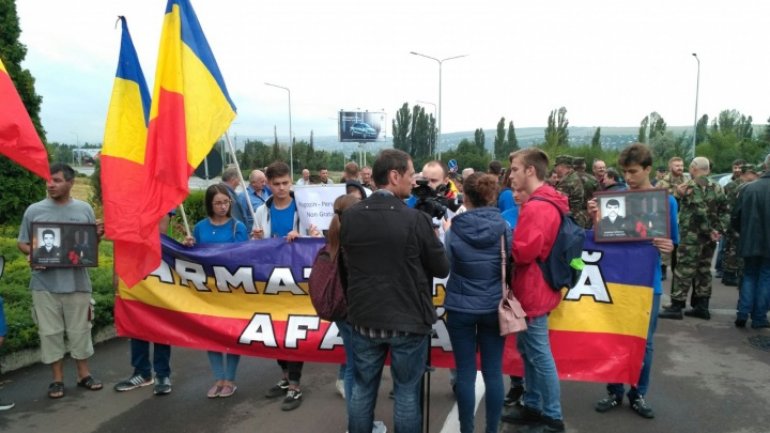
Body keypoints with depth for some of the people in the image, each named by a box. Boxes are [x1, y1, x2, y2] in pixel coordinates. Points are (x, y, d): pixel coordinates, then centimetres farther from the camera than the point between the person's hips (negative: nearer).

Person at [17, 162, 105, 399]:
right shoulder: (34, 210, 1)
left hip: (77, 283, 0)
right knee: (50, 332, 7)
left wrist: (98, 235, -12)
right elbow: (22, 243, 7)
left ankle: (84, 374, 24)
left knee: (80, 330, 10)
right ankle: (57, 379, 20)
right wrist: (32, 254, -15)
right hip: (45, 285, 0)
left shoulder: (84, 209, 3)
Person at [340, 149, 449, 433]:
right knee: (407, 392, 12)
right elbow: (442, 269, -6)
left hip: (364, 318, 4)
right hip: (407, 321, -3)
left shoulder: (349, 216, -4)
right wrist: (434, 238, 10)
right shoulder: (415, 219, -16)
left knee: (362, 388, 17)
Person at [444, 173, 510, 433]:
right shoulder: (503, 228, -6)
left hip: (461, 307, -1)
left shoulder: (455, 229, -11)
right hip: (494, 307, 2)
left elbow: (446, 265, 1)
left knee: (465, 372, 7)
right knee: (493, 372, 9)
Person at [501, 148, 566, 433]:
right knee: (527, 350, 19)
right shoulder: (546, 202, 12)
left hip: (533, 292, -11)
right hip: (534, 289, 11)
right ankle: (532, 406, 32)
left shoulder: (537, 207, -22)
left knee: (539, 355, 1)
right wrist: (512, 238, 5)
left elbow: (524, 251, -26)